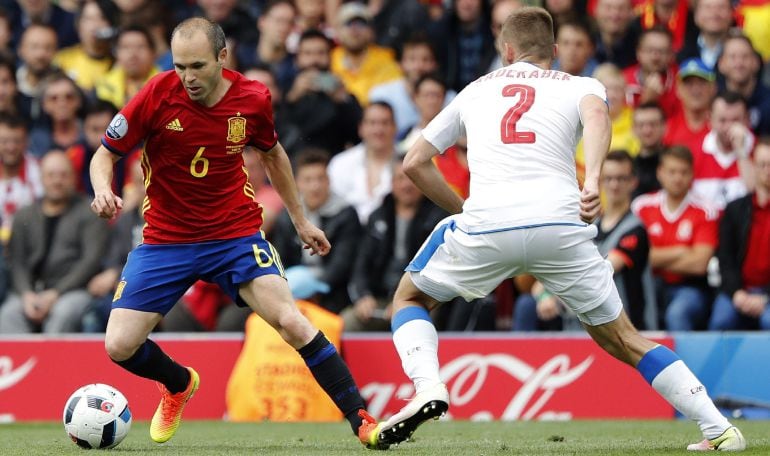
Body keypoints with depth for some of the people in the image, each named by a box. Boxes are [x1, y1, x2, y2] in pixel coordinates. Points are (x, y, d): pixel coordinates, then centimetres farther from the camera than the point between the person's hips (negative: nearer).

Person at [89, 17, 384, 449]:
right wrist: (103, 190, -27)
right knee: (120, 346, -7)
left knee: (294, 323, -19)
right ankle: (179, 384, 27)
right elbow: (105, 155, -4)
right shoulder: (157, 95, -16)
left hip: (236, 234, 0)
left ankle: (362, 420, -10)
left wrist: (300, 220, 19)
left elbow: (273, 154, 13)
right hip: (166, 239, 1)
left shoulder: (253, 98, -9)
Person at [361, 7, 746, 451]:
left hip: (485, 226, 0)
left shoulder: (476, 90, 28)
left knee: (410, 298, 25)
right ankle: (719, 428, 5)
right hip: (562, 225, 0)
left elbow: (414, 163, 30)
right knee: (622, 340, 14)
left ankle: (429, 387, -2)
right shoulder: (579, 86, 21)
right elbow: (596, 113, -5)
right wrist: (593, 180, -18)